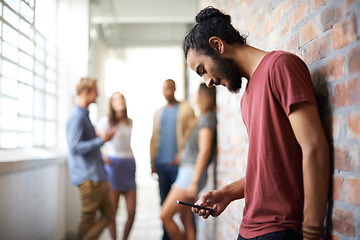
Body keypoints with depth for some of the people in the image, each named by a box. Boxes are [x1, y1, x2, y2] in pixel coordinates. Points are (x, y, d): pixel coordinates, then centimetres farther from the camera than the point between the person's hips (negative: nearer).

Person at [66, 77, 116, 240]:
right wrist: (102, 140, -20)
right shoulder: (76, 117, -14)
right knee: (88, 219, 0)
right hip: (88, 178, -10)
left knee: (108, 215, 10)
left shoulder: (84, 115, 17)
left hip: (98, 176, 10)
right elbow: (74, 147, -22)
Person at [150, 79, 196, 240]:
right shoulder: (158, 113, 18)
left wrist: (182, 155, -14)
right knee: (165, 202, 8)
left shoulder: (185, 109, 2)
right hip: (161, 163, 5)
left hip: (177, 162, -5)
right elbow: (154, 138, 18)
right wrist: (152, 162, 11)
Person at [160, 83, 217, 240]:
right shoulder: (203, 118, 16)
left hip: (192, 173, -10)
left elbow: (204, 151, -20)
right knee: (186, 218, 12)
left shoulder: (207, 118, -13)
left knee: (165, 216, -8)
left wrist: (194, 181, -23)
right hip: (186, 172, 10)